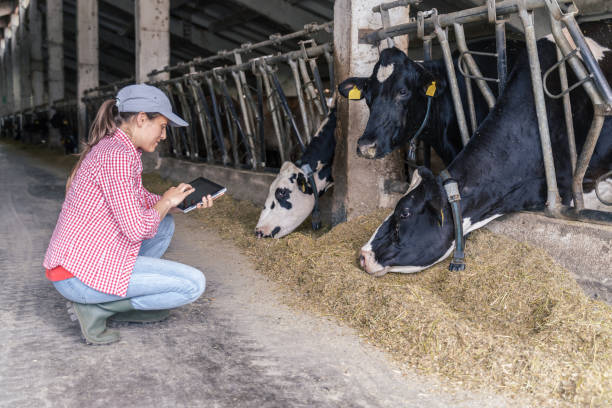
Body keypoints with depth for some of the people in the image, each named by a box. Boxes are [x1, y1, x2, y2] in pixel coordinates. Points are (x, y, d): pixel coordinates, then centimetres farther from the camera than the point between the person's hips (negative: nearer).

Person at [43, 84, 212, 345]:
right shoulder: (117, 155, -20)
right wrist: (167, 200, -5)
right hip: (81, 272, -10)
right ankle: (96, 307, -4)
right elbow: (137, 229, -23)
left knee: (165, 225, 21)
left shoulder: (109, 147, 11)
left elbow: (140, 200, 21)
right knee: (194, 284, -8)